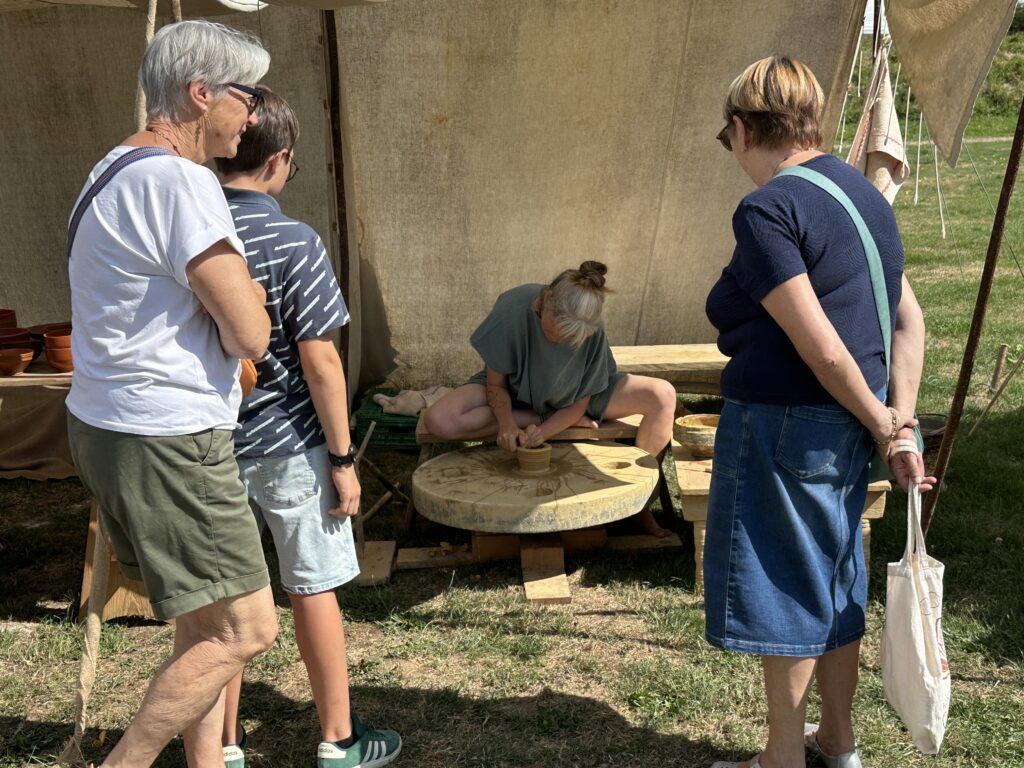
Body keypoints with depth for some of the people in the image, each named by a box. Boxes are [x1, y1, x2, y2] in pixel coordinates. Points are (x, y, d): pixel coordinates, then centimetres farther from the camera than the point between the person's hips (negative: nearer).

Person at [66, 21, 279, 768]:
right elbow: (251, 333, -19)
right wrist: (247, 302, 0)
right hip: (166, 444, -10)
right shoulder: (180, 181, -19)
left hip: (109, 425, 10)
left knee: (205, 623, 19)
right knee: (245, 629, 0)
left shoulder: (118, 170, 13)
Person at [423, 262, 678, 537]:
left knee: (663, 397, -22)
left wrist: (541, 432, -34)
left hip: (569, 399, 1)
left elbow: (580, 404, -16)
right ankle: (544, 416, -15)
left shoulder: (593, 332, -26)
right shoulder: (513, 310, -31)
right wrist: (508, 425, -36)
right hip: (513, 393, 0)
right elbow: (496, 383, -17)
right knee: (438, 421, -32)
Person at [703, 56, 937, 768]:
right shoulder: (863, 191, 9)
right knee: (835, 586, 21)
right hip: (846, 432, 9)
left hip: (784, 428, -9)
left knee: (786, 591, 7)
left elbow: (822, 348, -22)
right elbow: (910, 321, 7)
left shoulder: (767, 209, -18)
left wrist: (879, 421, -7)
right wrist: (900, 424, 3)